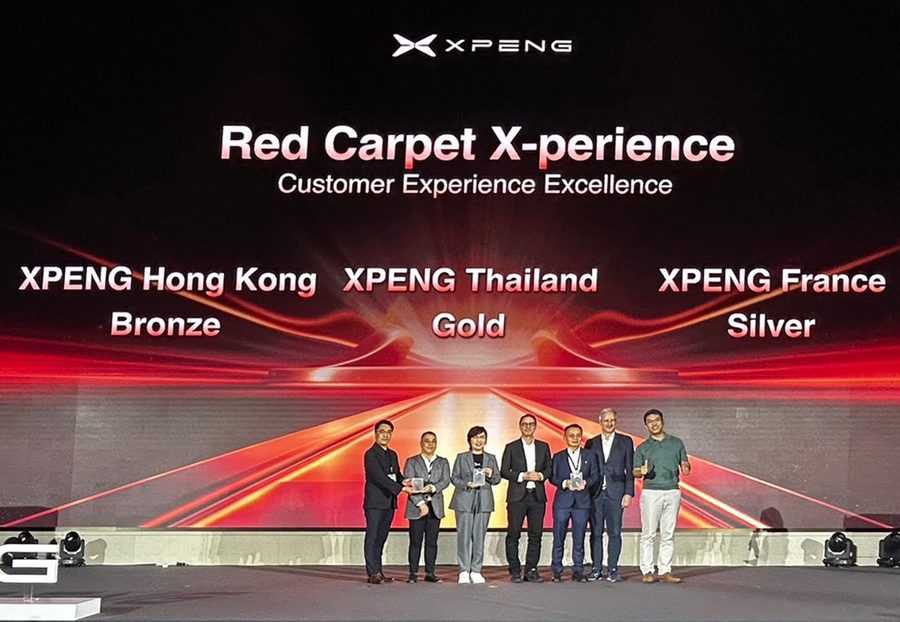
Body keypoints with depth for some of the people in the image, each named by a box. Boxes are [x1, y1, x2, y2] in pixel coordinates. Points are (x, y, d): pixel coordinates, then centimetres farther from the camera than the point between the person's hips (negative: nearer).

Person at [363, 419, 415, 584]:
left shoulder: (393, 455, 18)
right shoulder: (371, 454, -8)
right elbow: (379, 476, -17)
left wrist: (403, 482, -6)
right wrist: (400, 488, -22)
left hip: (389, 502, 7)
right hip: (375, 502, -7)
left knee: (381, 538, 8)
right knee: (372, 538, -6)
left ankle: (378, 572, 10)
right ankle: (373, 573, -6)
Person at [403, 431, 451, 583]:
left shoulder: (443, 462, 14)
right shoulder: (412, 462, 6)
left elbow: (446, 481, -1)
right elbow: (409, 484, -4)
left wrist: (433, 488, -20)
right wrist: (420, 503, -14)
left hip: (435, 507, 2)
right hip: (416, 507, -2)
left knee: (432, 542, 3)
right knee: (415, 542, -1)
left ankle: (430, 573, 7)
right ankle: (413, 573, 3)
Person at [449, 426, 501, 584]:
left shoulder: (491, 458, 14)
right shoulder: (461, 457, 9)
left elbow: (497, 479, 12)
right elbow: (454, 478, 6)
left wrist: (491, 475, -10)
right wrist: (467, 484, -11)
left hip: (484, 501, 2)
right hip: (464, 501, -1)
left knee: (479, 536, -1)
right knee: (464, 536, -5)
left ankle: (476, 571, 5)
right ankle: (464, 571, 0)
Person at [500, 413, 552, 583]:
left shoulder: (543, 447, 13)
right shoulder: (511, 447, 5)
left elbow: (549, 469, 13)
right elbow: (504, 471, 0)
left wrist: (541, 476, -8)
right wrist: (522, 476, -12)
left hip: (537, 496, 2)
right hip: (517, 497, -2)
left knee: (536, 534, 2)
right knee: (513, 535, -2)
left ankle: (531, 570, 9)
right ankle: (515, 571, 3)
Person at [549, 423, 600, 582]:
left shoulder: (590, 456, 12)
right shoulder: (558, 457, 10)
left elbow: (595, 475, 5)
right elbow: (553, 477, 4)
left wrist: (585, 482, -13)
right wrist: (565, 483, -14)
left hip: (582, 501, 0)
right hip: (562, 500, 0)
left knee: (579, 539, 2)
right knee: (559, 538, 0)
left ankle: (578, 571, 8)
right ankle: (557, 572, 7)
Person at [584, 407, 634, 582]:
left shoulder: (625, 442, 8)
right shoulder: (591, 443, 11)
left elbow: (630, 470, 5)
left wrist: (628, 493, -3)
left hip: (615, 493, -1)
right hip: (595, 494, 1)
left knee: (614, 533, -2)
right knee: (596, 533, 2)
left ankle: (612, 570, 3)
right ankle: (596, 569, 7)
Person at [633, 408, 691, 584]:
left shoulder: (676, 443, 13)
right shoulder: (642, 448, 9)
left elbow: (686, 466, 13)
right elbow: (635, 472, 6)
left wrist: (686, 468, -10)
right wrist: (642, 472, -17)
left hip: (673, 492, 2)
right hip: (651, 492, -2)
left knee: (668, 535, 2)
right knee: (648, 534, -4)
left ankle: (665, 571, 6)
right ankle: (647, 571, 0)